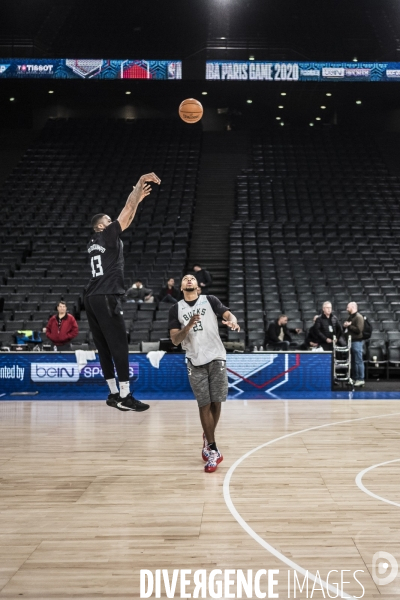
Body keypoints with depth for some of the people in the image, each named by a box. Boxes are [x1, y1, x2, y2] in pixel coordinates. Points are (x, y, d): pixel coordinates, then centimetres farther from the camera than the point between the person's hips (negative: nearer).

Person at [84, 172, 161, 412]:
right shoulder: (106, 235, -3)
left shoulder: (95, 242, 19)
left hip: (92, 299, 9)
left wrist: (138, 198, 29)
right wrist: (140, 182, -1)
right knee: (119, 347, -7)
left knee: (104, 348, 10)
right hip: (106, 298, -9)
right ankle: (125, 397, -6)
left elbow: (126, 220, 27)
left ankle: (114, 394, 15)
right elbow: (127, 211, -7)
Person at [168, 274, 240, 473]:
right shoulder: (175, 309, 6)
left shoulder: (210, 300, 5)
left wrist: (232, 321, -33)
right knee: (204, 405, -1)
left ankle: (208, 438, 29)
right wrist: (189, 325, -19)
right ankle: (213, 451, 5)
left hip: (216, 358, 0)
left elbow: (228, 314, -8)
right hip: (195, 362, 0)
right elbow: (175, 340, -1)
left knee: (216, 402, 4)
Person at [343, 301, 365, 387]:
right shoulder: (350, 317, 18)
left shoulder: (359, 317, -10)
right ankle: (355, 378, 16)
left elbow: (359, 330, -19)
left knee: (358, 361, -7)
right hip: (350, 341, 9)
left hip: (357, 342, -9)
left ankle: (361, 380, -4)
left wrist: (349, 326, -15)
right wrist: (345, 326, 3)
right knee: (353, 361, 11)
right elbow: (347, 328, 25)